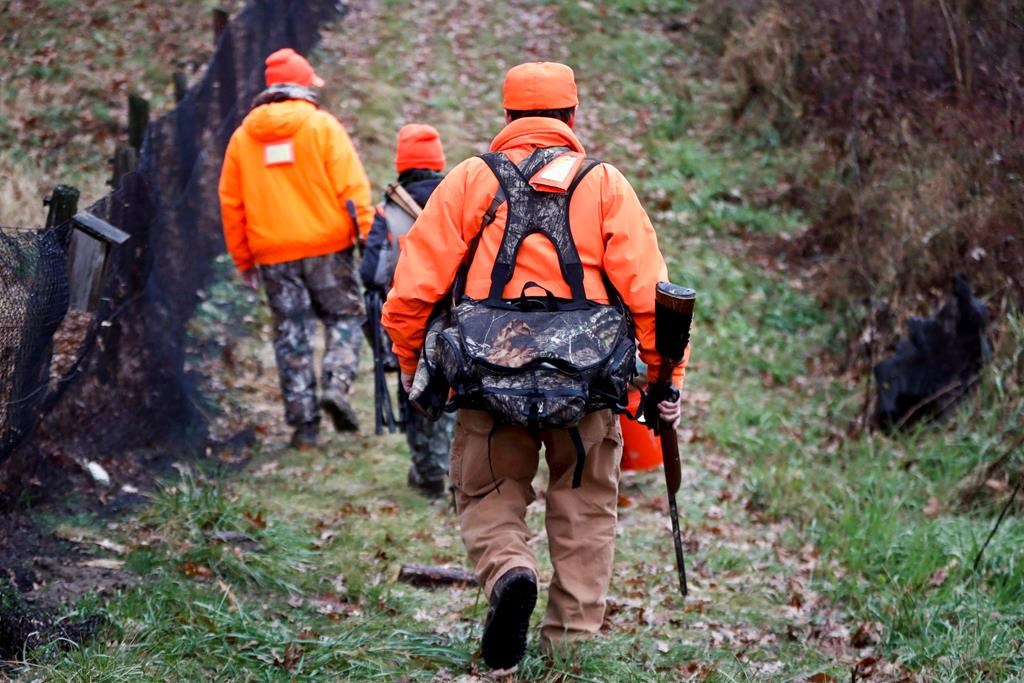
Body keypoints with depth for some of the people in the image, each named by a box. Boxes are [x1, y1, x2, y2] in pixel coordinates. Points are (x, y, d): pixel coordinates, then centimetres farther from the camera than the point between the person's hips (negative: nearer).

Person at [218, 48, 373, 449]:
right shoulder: (322, 125, -2)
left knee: (290, 333, 8)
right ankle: (336, 385, -12)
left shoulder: (243, 136, 9)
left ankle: (304, 422, 6)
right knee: (344, 316, 11)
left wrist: (242, 259, 17)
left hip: (273, 253, 3)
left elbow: (231, 203, 11)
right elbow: (351, 185, -9)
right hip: (327, 244, -3)